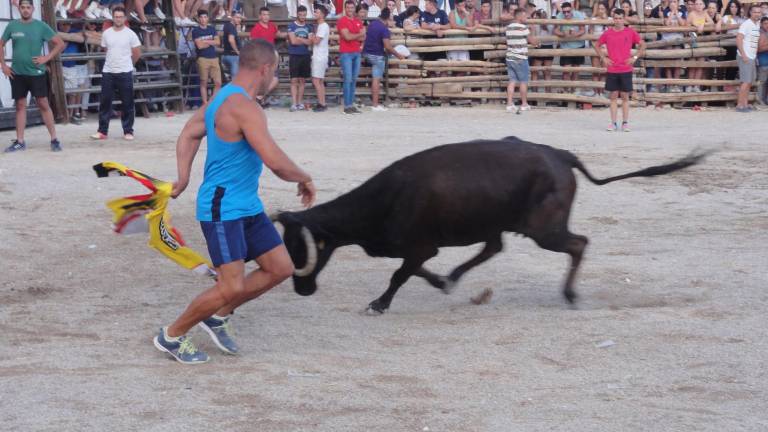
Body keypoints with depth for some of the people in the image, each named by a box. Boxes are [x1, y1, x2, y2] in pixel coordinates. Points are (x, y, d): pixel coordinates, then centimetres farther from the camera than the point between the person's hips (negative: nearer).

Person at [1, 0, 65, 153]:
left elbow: (60, 44, -2)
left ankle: (54, 139, 3)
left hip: (36, 72, -3)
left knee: (43, 104, -2)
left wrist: (47, 58, -10)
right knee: (20, 106, 8)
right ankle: (19, 142, 12)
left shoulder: (41, 26, -4)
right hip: (17, 73, 3)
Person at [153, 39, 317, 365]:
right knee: (232, 287, -11)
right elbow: (276, 162, -26)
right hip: (223, 210, -10)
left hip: (247, 206, 10)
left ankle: (218, 315, 24)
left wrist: (184, 178, 11)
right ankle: (172, 336, 8)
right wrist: (305, 179, -8)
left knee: (281, 268, 11)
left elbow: (189, 134, 19)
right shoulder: (244, 108, -23)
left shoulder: (223, 97, 10)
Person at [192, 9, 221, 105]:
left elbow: (218, 42, 3)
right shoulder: (195, 31, 0)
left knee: (218, 82, -2)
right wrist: (211, 42, 1)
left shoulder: (212, 29, 14)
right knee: (204, 83, 0)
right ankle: (205, 103, 3)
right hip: (203, 58, -4)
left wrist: (206, 41, -7)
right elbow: (200, 45, -11)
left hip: (214, 58, 4)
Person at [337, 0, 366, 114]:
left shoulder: (358, 22, 14)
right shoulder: (342, 21, -5)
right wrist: (359, 35, 0)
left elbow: (363, 37, 9)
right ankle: (347, 106, -7)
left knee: (354, 80, 7)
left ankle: (351, 104, 11)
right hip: (346, 53, -6)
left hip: (357, 53, 6)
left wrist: (353, 36, -9)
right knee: (348, 79, -9)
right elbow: (347, 36, -15)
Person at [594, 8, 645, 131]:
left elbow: (643, 45, 7)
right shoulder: (607, 33, 3)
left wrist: (635, 57, -4)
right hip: (612, 70, 1)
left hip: (626, 70, -1)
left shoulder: (631, 32, 0)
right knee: (613, 96, 3)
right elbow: (597, 46, 15)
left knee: (625, 96, 3)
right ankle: (613, 123, 7)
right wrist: (603, 58, 3)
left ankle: (625, 123, 8)